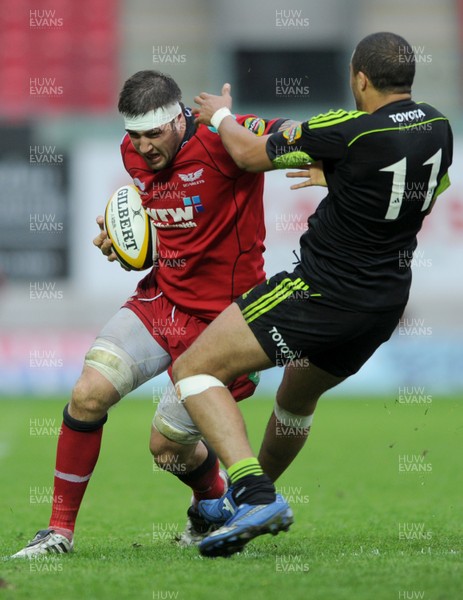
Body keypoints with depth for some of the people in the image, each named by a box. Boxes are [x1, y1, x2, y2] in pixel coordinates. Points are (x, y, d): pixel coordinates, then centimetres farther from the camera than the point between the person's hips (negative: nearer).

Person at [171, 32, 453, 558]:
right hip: (387, 302, 8)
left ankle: (255, 495, -21)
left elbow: (250, 155, -7)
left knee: (193, 369, -6)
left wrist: (219, 115, 15)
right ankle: (248, 501, 50)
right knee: (298, 398, 33)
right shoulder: (438, 128, 3)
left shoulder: (349, 130, -19)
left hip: (323, 292, -8)